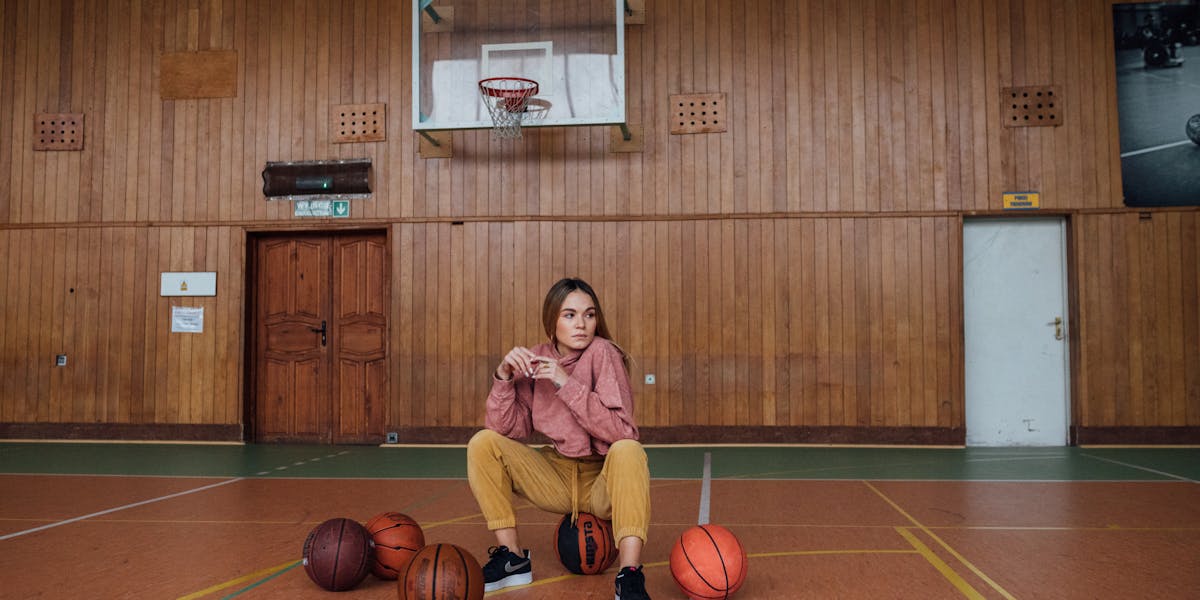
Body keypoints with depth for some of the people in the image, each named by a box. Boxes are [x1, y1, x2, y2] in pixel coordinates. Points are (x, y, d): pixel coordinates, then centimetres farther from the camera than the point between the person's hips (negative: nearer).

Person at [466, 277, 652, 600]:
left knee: (629, 450, -34)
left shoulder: (603, 353, -14)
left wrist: (567, 384, -27)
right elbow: (507, 429, -7)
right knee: (483, 443, -11)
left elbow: (621, 432, -23)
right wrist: (504, 377, -21)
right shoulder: (536, 359, -2)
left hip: (604, 480, -4)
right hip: (558, 477, 4)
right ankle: (512, 556, -4)